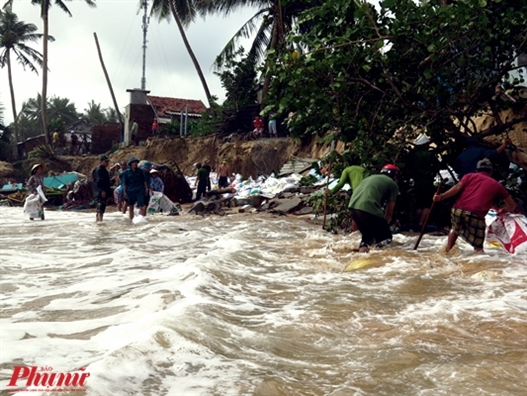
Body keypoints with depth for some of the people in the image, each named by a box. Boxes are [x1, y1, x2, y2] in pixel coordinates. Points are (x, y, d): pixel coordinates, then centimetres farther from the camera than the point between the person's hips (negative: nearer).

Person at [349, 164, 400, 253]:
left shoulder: (372, 177, 35)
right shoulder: (393, 184, 17)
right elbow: (389, 211, 18)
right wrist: (384, 225, 33)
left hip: (353, 206, 7)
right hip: (369, 208, -6)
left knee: (367, 234, 27)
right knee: (386, 237, 7)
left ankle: (363, 247, 4)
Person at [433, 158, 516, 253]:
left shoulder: (470, 176, 24)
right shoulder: (496, 185, 23)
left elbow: (458, 187, 3)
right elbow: (512, 205, 29)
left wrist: (442, 196, -4)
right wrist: (502, 210, 49)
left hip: (457, 210, 3)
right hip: (475, 216, -3)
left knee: (455, 229, 34)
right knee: (478, 247, 7)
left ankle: (447, 252, 37)